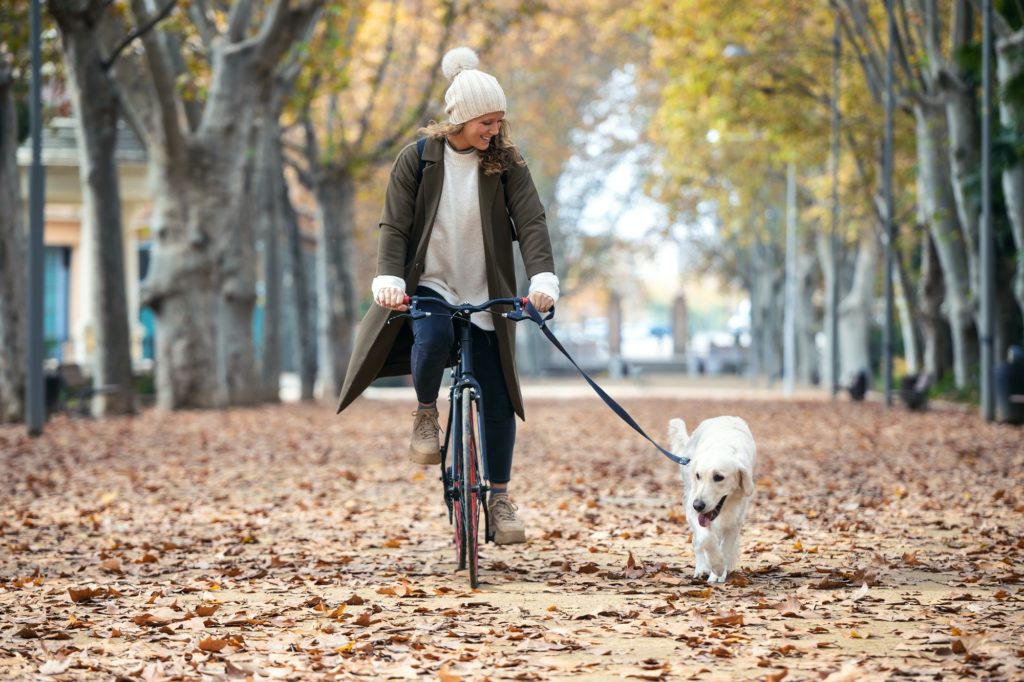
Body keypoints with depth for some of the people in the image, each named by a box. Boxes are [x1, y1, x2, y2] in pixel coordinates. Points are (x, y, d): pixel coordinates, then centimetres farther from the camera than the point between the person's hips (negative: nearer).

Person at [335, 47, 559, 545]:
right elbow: (395, 226, -7)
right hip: (429, 285, -2)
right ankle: (426, 412, -6)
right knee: (433, 335, -36)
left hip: (485, 296, 2)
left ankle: (499, 497, 15)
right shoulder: (417, 158, -4)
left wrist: (543, 280, -27)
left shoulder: (505, 162, -2)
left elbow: (531, 222, -11)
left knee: (497, 397, -1)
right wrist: (389, 280, -24)